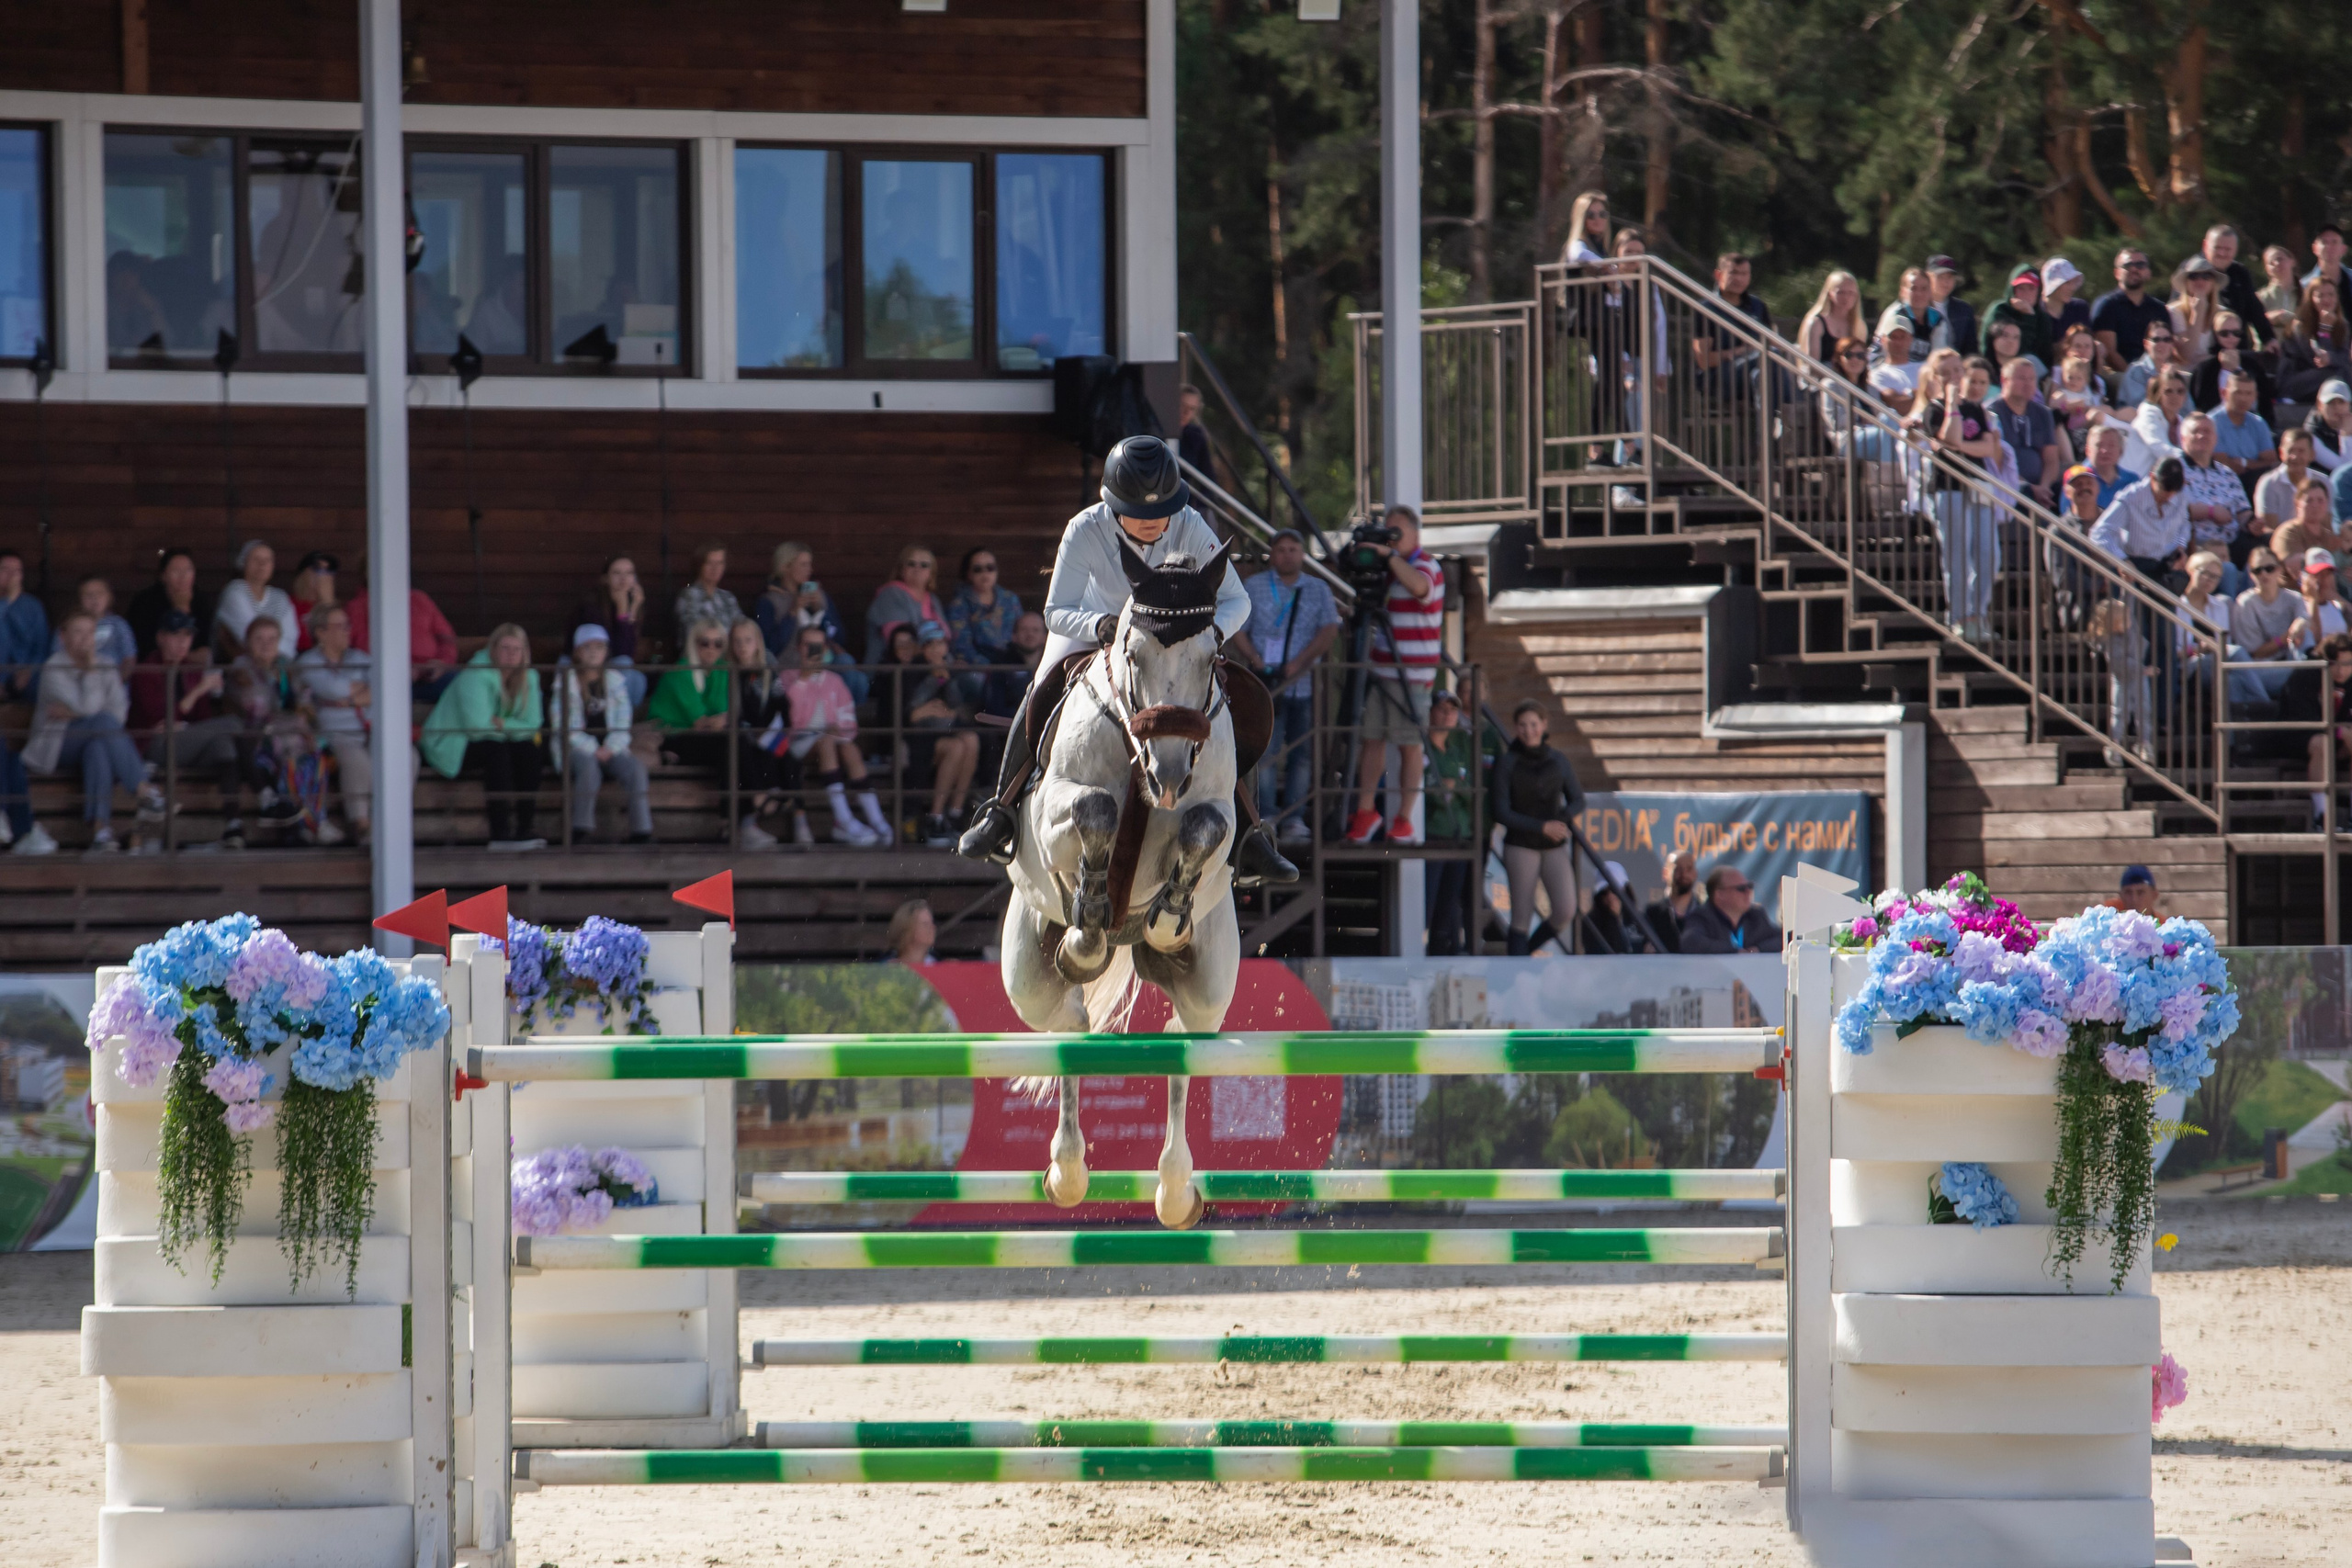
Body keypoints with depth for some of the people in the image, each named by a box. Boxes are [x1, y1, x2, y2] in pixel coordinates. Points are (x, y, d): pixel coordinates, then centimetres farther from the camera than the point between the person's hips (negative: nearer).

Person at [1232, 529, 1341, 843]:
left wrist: (1299, 662, -12)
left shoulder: (1318, 590, 11)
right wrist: (1255, 660, -11)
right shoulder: (1253, 587, 9)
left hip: (1305, 684, 1)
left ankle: (1295, 819, 3)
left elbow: (1329, 631, 0)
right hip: (1266, 684, -1)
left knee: (1302, 754, 0)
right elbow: (1238, 631, 5)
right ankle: (1266, 816, -8)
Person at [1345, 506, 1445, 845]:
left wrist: (1389, 554, -29)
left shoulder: (1427, 567, -8)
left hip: (1413, 675, -7)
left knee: (1410, 745, -4)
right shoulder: (1385, 568, 15)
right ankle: (1365, 812, 11)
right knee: (1371, 739, 5)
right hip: (1380, 670, 7)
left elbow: (1419, 587, -32)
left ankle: (1404, 820, 0)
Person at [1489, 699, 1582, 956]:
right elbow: (1502, 812, -7)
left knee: (1566, 912, -9)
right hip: (1520, 846, -3)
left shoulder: (1558, 761, 5)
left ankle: (1529, 948, 17)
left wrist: (1564, 817, -9)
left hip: (1554, 847, 3)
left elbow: (1577, 800, 13)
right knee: (1522, 917, -4)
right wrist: (1542, 827, -15)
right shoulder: (1507, 763, -5)